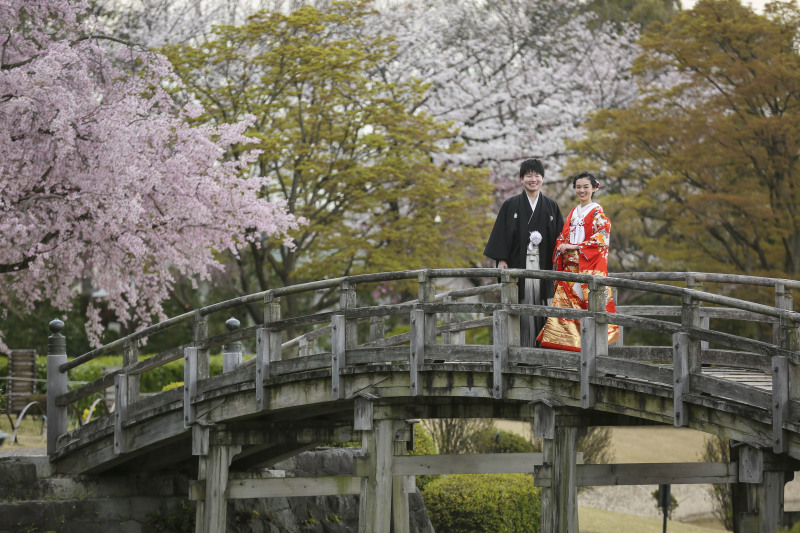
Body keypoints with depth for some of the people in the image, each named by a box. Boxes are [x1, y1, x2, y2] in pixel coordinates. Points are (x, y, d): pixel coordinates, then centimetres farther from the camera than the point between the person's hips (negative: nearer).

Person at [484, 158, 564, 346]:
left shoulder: (551, 206, 12)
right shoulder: (511, 205, 6)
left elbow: (559, 234, 12)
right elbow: (501, 233, 3)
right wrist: (501, 259, -7)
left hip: (542, 263, 2)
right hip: (519, 262, -2)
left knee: (540, 305, -1)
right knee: (523, 304, -6)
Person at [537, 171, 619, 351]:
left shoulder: (598, 214, -1)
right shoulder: (573, 213, 19)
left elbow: (600, 241, -10)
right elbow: (563, 236, 20)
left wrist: (575, 247, -12)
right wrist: (561, 246, -2)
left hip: (589, 267, -6)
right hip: (570, 267, 6)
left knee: (589, 303, -10)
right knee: (562, 301, -2)